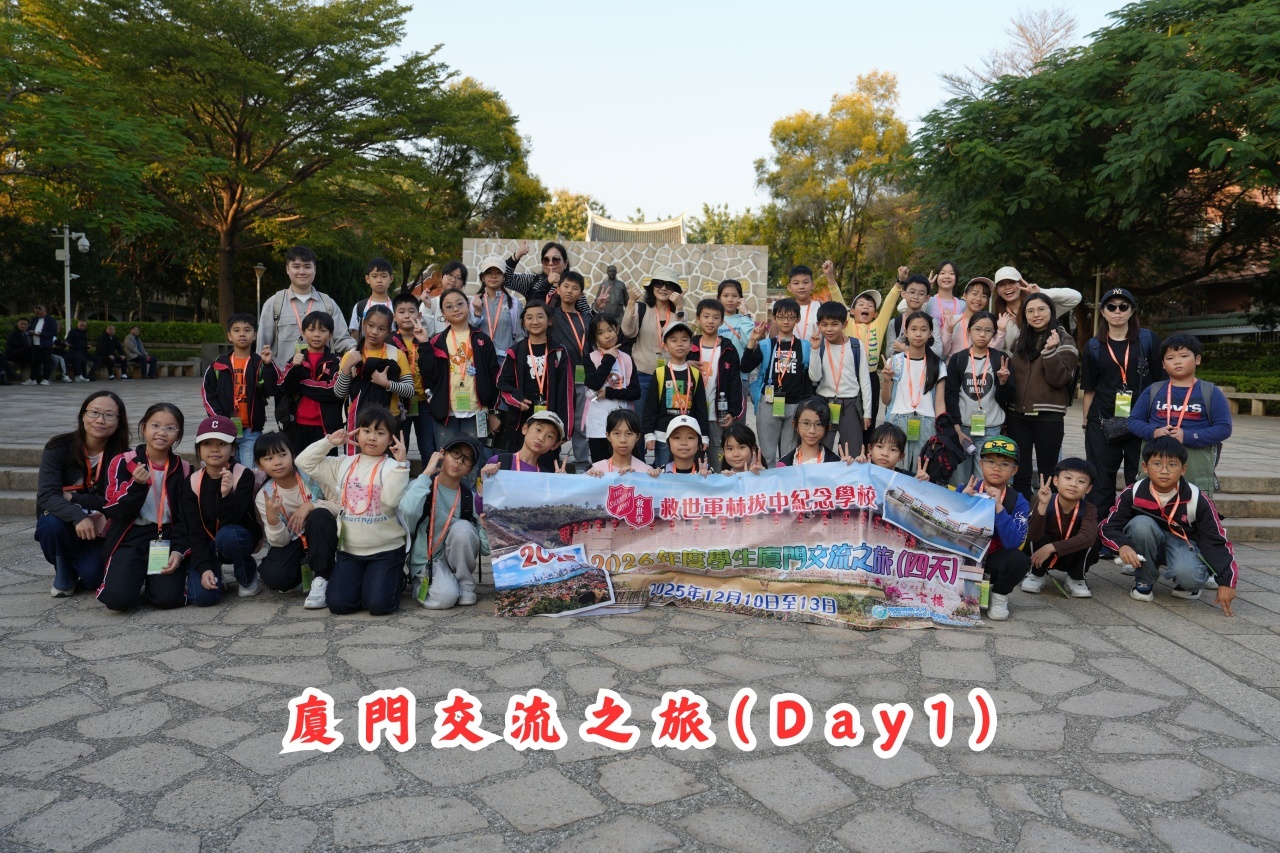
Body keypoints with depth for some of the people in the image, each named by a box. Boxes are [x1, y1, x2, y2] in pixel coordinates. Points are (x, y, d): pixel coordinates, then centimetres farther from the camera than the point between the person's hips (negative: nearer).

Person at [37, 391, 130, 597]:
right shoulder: (59, 447, -13)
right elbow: (46, 495, -22)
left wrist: (70, 497, -17)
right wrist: (77, 516, -38)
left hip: (99, 529, 0)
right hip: (65, 522, 0)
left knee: (93, 577, -23)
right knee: (51, 524, -34)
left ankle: (81, 563, 17)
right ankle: (64, 573, -3)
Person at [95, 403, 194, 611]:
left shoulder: (184, 469, 4)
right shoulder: (123, 463, -1)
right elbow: (118, 512, -7)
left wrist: (179, 551, -10)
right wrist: (138, 485, -24)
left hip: (167, 539, 1)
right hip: (131, 538, -1)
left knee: (168, 597, -21)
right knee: (118, 598, -23)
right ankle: (138, 577, 11)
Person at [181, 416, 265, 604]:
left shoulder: (243, 475, -17)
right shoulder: (192, 483, -9)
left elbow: (232, 520, -26)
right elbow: (194, 531, -10)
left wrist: (227, 495, -46)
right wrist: (204, 567, -22)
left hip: (239, 537, -2)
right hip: (208, 544, 2)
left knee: (227, 535, -39)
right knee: (202, 597, -21)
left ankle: (248, 576, -8)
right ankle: (215, 571, 16)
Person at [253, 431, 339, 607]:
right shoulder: (264, 496, -8)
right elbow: (280, 542, -11)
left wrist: (310, 505, -29)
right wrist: (271, 516, -30)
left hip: (321, 537, -2)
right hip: (293, 542, 2)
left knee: (319, 516, -35)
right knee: (273, 576, -27)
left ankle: (321, 578, -21)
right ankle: (305, 573, 9)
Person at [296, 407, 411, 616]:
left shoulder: (391, 467, -7)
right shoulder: (343, 464, 8)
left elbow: (392, 500, -23)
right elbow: (305, 463, 9)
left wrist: (401, 463, -27)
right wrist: (329, 442, 0)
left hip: (386, 550, -4)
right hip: (349, 550, 4)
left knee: (378, 604, -16)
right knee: (339, 603, -10)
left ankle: (395, 578, 18)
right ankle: (361, 580, 23)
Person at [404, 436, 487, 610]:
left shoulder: (471, 498, -2)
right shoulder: (423, 486, -8)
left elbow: (486, 548, -5)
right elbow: (409, 513, -34)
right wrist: (426, 474, -25)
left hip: (457, 561, 2)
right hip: (426, 562, -2)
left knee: (462, 527, -26)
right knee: (445, 597, -31)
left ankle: (465, 586, -8)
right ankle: (422, 585, 3)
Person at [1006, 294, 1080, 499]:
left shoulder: (1064, 341, 0)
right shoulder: (1019, 341, 14)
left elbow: (1059, 379, -11)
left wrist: (1050, 351, -23)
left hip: (1048, 416, -4)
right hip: (1017, 415, 4)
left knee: (1047, 473, 3)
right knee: (1019, 474, 6)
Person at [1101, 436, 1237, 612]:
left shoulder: (1198, 501, -21)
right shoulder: (1132, 494, -20)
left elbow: (1216, 541, -15)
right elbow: (1109, 526, -16)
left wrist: (1226, 582, -20)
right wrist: (1122, 546, -38)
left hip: (1183, 543, -1)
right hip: (1149, 547, 1)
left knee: (1188, 574, -35)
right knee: (1141, 523, -33)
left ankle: (1186, 583, 6)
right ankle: (1144, 581, -10)